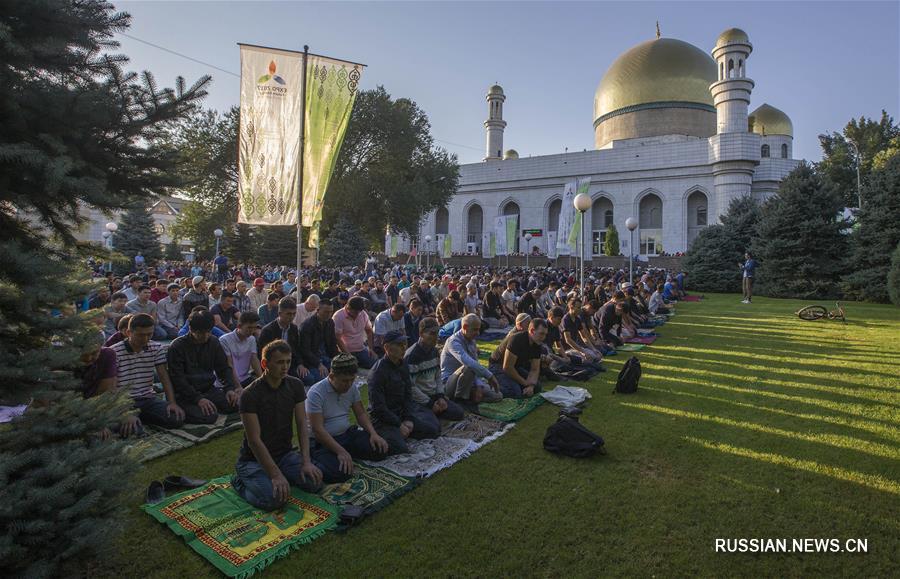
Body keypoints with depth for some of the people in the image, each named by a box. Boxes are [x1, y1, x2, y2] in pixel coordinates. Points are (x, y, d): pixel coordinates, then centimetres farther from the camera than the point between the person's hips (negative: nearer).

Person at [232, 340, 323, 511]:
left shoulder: (295, 386, -4)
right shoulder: (250, 395, -20)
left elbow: (302, 425, -5)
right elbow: (254, 440, -21)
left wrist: (306, 461, -17)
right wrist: (276, 474, -26)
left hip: (284, 453, 5)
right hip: (254, 459, -4)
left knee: (315, 481, -18)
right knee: (274, 499, -27)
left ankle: (285, 477, 10)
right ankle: (241, 483, 2)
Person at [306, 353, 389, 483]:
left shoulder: (352, 388, 1)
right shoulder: (316, 393, -19)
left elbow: (361, 414, 9)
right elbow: (317, 429, -23)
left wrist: (373, 433, -9)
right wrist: (340, 451, -29)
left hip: (347, 433, 6)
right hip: (323, 441, -6)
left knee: (381, 449, -11)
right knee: (340, 473, -31)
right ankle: (314, 463, -2)